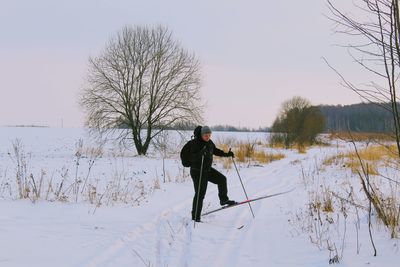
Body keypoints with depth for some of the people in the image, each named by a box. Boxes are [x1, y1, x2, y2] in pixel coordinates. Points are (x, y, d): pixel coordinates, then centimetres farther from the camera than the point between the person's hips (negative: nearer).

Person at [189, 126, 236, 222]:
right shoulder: (196, 143, -19)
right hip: (197, 171, -8)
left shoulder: (209, 142, 4)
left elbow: (215, 151, 21)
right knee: (200, 193, -6)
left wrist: (226, 154, 11)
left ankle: (224, 200, 26)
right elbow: (192, 158, -26)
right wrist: (200, 154, -43)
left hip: (208, 169, 8)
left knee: (222, 179, 7)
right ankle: (195, 217, 2)